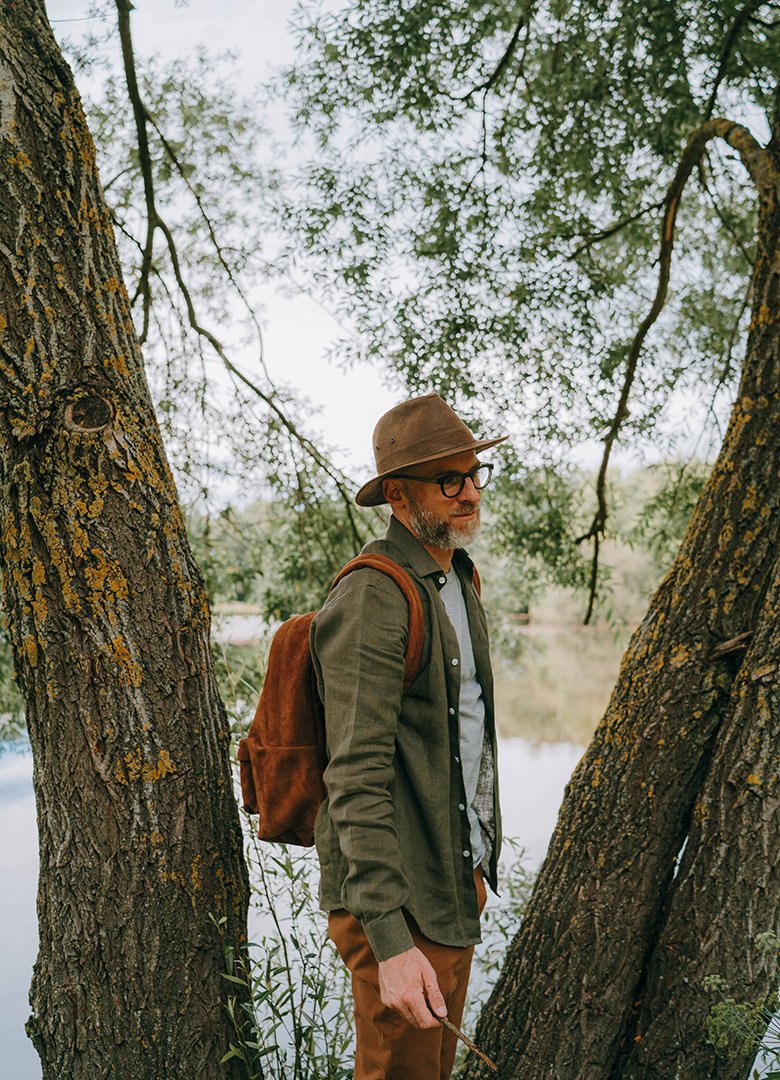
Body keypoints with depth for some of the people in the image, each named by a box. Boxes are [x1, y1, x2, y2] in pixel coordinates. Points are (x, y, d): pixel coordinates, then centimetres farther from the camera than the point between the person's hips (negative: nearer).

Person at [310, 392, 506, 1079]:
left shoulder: (459, 579, 11)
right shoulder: (372, 599, -20)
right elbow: (357, 779, -25)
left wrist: (478, 861, 17)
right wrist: (390, 942, -29)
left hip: (460, 877, 9)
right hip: (403, 895, -9)